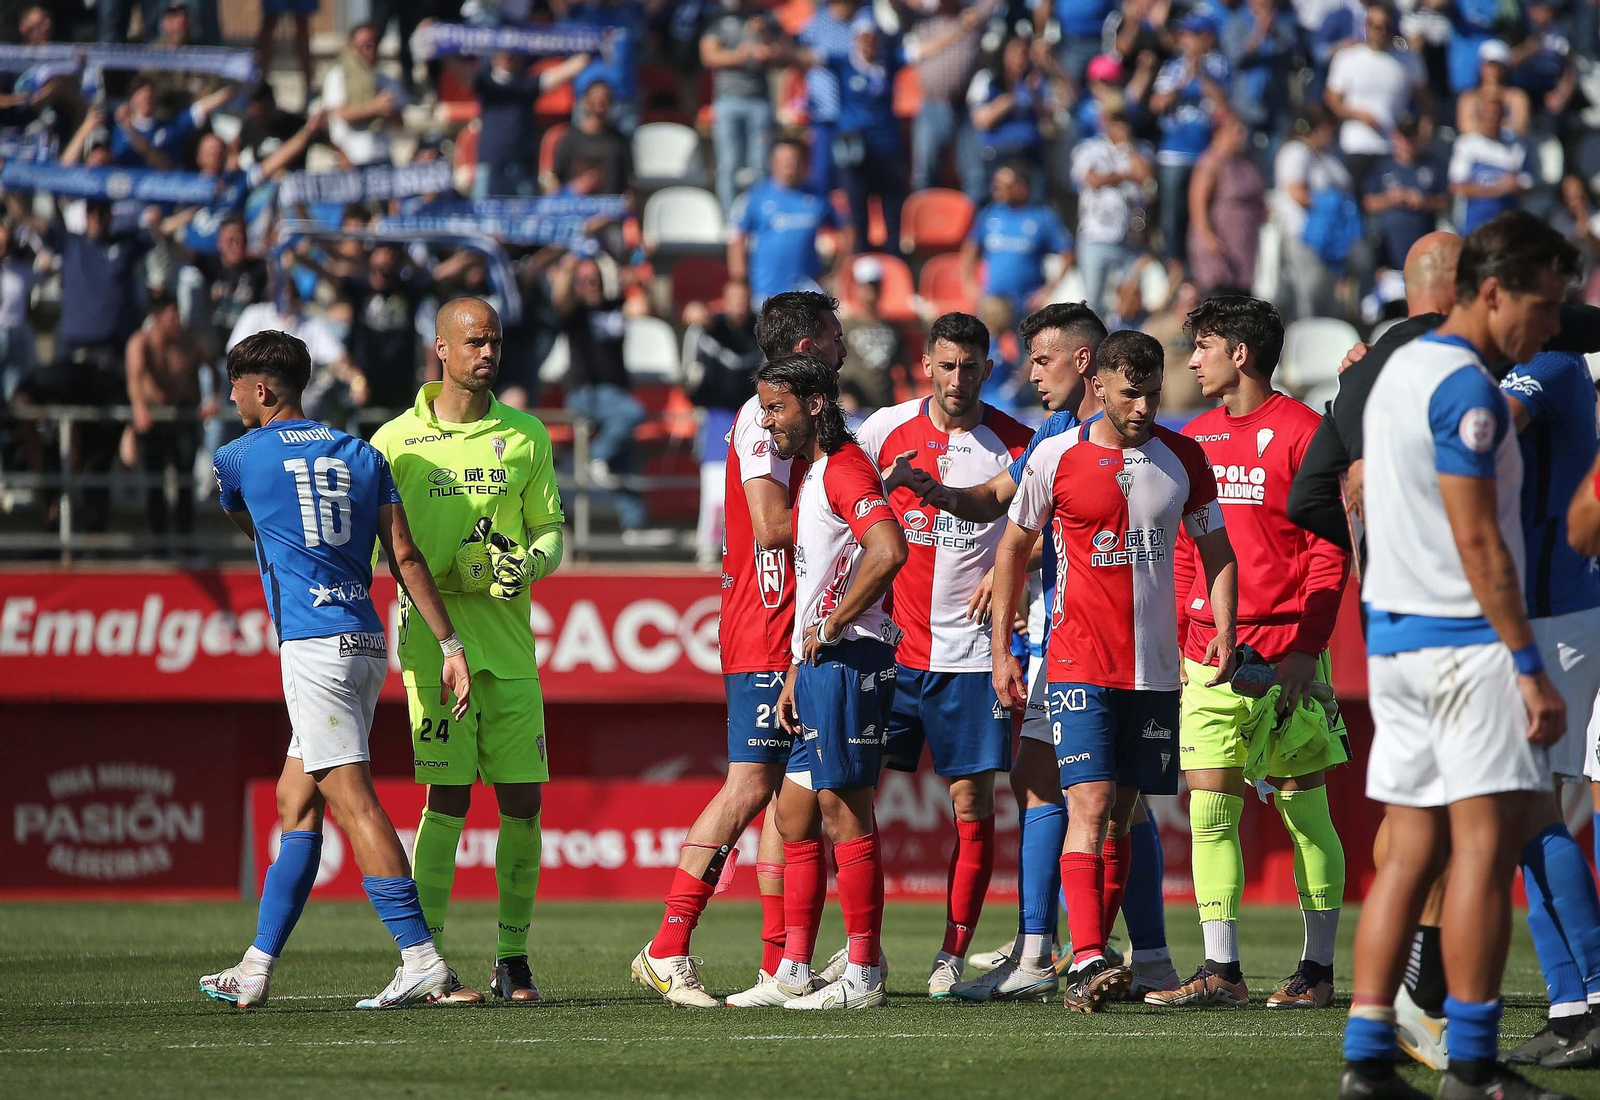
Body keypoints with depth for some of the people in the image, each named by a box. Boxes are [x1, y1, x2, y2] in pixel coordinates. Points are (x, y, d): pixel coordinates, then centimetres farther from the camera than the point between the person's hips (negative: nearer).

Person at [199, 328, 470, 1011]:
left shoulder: (240, 457, 2)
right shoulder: (362, 456, 14)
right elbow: (405, 558, 7)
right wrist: (451, 647, 5)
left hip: (313, 646, -7)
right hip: (367, 643, 7)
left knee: (352, 801, -11)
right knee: (294, 802, 13)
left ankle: (421, 956, -20)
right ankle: (257, 968, 15)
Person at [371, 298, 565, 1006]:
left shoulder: (526, 437, 10)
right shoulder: (397, 441, 3)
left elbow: (552, 530, 13)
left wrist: (528, 564, -8)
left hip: (510, 641, 3)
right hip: (434, 638, -3)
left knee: (523, 801, 1)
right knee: (447, 797, -9)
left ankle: (512, 958, 13)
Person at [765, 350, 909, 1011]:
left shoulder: (845, 469, -12)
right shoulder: (813, 477, 21)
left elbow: (888, 552, -28)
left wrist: (830, 630, -19)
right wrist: (795, 674, 18)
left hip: (848, 660, -11)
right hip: (820, 666, 11)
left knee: (845, 813, -8)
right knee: (794, 816, 11)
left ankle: (864, 975, -6)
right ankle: (792, 972, 15)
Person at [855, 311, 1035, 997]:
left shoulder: (1014, 445, -1)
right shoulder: (885, 430, 4)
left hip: (970, 652, -1)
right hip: (890, 647, 1)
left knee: (972, 802, -2)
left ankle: (954, 954, 6)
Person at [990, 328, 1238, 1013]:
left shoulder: (1183, 458, 5)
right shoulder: (1055, 458, -2)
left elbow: (1216, 551, 13)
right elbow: (1014, 547, 8)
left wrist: (1224, 633, -2)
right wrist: (1000, 649, 4)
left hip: (1155, 667, 4)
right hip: (1079, 665, -4)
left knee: (1122, 816, 7)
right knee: (1089, 805, -16)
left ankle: (1088, 967, 14)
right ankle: (1086, 961, -25)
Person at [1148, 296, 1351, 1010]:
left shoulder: (1299, 433, -4)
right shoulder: (1195, 439, 15)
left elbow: (1330, 552, -7)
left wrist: (1307, 649, -13)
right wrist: (1175, 642, 10)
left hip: (1286, 651, -6)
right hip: (1210, 653, 6)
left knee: (1304, 809, 0)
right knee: (1209, 806, -2)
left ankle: (1317, 971, 6)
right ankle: (1220, 971, -2)